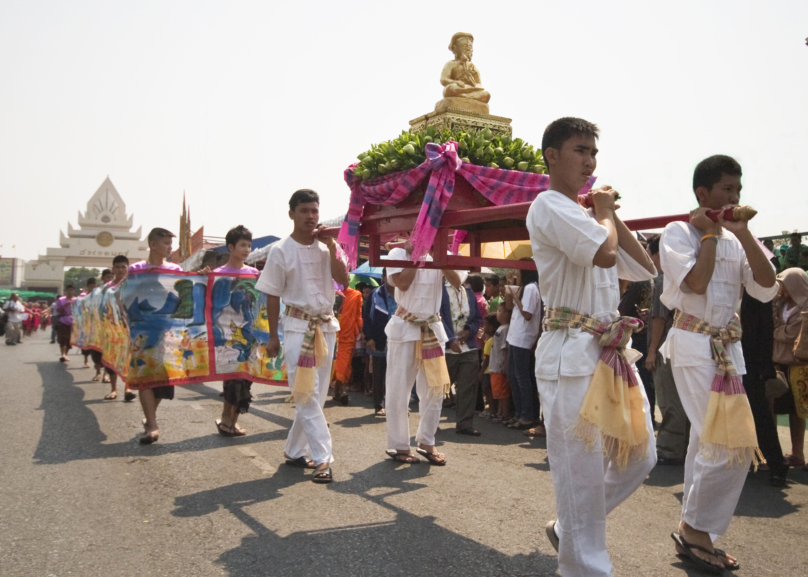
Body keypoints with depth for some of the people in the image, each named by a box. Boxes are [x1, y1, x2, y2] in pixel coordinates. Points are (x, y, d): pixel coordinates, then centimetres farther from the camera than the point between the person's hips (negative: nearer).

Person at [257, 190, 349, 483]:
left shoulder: (326, 246, 5)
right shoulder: (281, 250, -5)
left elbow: (344, 280, -5)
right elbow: (272, 295, -3)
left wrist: (331, 247, -12)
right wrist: (273, 336, -3)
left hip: (326, 325, 5)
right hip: (298, 326, -5)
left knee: (317, 394, 9)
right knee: (306, 395, -8)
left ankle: (294, 451, 22)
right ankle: (322, 459, -6)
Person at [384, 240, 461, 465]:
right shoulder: (398, 253, -3)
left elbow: (456, 282, -7)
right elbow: (402, 283, -19)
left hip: (432, 328, 4)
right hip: (405, 328, -4)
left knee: (435, 387, 6)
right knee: (399, 389, 0)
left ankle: (426, 442, 20)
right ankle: (398, 445, 12)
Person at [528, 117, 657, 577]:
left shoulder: (586, 213, 20)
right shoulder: (550, 207, -9)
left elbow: (645, 269, 17)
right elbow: (604, 253, -25)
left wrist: (613, 216, 11)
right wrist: (605, 212, -5)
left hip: (611, 351, 9)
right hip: (572, 353, -9)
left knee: (639, 457, 14)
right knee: (583, 473, -3)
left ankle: (567, 529, 31)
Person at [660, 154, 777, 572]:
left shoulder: (734, 239, 13)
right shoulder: (679, 232, -5)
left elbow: (766, 289, 2)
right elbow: (696, 283, -20)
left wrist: (744, 234, -3)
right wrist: (710, 234, -10)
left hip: (727, 347, 7)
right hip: (694, 346, -7)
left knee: (708, 443, 11)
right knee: (733, 444, -13)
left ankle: (693, 533, 22)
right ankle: (697, 529, 4)